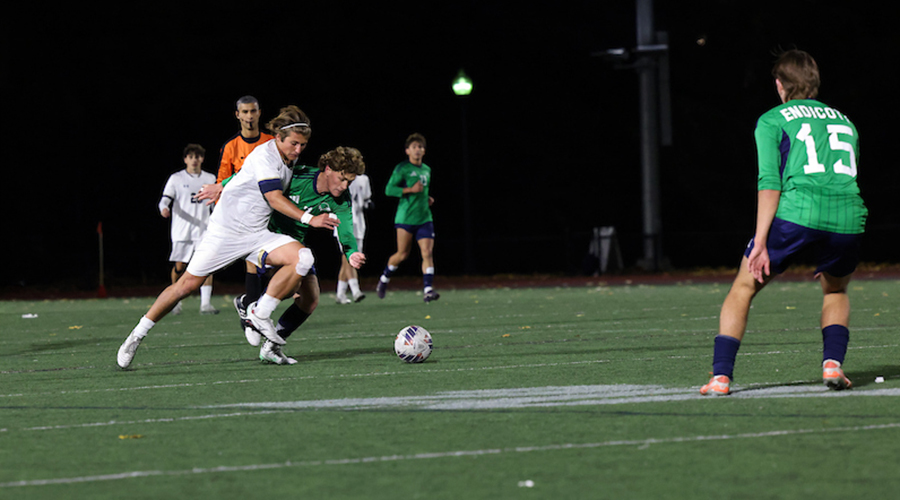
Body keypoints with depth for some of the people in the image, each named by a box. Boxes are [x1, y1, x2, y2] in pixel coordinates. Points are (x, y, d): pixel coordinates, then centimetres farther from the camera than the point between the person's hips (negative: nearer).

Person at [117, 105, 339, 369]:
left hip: (256, 234, 7)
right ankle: (138, 335, 10)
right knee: (188, 284, -5)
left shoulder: (289, 159, 8)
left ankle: (260, 313, -10)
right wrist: (309, 219, -34)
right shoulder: (265, 156, -17)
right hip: (226, 228, -7)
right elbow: (275, 198, -27)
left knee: (302, 258, -18)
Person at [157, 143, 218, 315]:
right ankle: (176, 300, 19)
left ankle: (206, 303, -14)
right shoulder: (176, 178, 3)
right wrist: (164, 208, -25)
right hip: (181, 230, -2)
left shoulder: (210, 179, 12)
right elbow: (165, 199, -3)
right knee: (179, 266, -2)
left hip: (203, 229, 2)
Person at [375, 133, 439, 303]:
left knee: (428, 253, -10)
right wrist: (410, 190, -19)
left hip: (424, 218, 5)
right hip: (406, 217, -5)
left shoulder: (427, 170, 16)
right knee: (402, 255, 3)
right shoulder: (402, 169, -4)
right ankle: (384, 278, 29)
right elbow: (389, 189, -10)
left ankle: (428, 290, -14)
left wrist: (427, 199, 12)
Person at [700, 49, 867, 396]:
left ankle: (721, 376, 4)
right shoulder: (844, 121, 28)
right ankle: (833, 363, 8)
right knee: (836, 291, 31)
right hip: (848, 218, 4)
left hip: (796, 213, -4)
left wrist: (760, 243, -7)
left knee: (743, 288, 14)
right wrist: (831, 256, 39)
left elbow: (770, 183, -1)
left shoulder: (772, 120, 13)